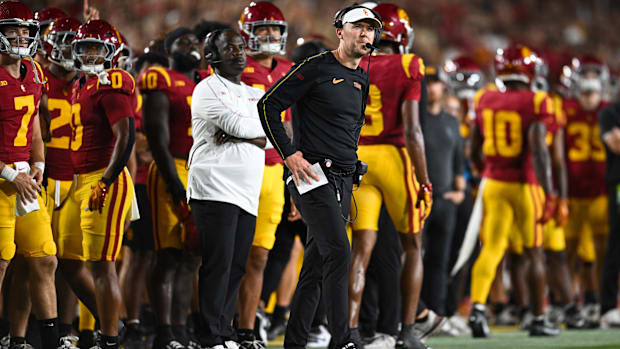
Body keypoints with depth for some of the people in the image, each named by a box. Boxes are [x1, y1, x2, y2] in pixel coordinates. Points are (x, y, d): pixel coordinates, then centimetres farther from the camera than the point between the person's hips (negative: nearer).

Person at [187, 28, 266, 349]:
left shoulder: (255, 95, 21)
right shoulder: (208, 89, 0)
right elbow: (236, 124, -14)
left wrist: (234, 135, -9)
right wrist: (259, 126, 4)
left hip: (247, 196, 7)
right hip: (215, 190, -7)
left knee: (237, 267, 4)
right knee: (218, 265, -10)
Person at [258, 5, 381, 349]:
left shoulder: (362, 81, 16)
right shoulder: (316, 68, -8)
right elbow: (268, 105, -9)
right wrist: (290, 154, -14)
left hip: (344, 180, 8)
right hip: (313, 176, -8)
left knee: (317, 263, 9)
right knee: (338, 252, -18)